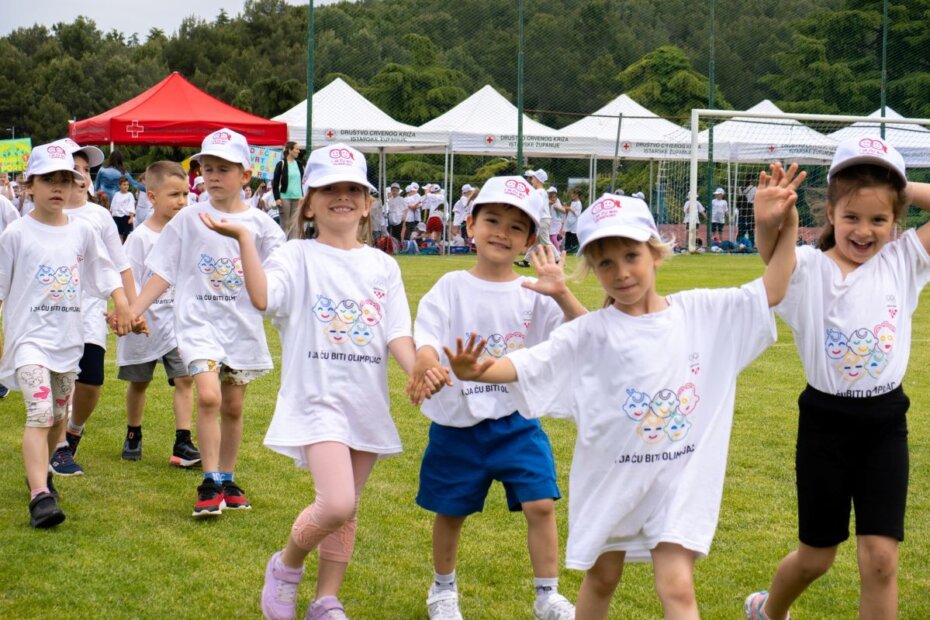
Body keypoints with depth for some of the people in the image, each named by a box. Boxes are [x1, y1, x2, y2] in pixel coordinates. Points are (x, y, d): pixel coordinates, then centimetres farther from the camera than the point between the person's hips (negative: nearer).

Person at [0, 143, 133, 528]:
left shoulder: (82, 233, 6)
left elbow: (105, 274, 17)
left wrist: (122, 305, 3)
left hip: (68, 335, 5)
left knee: (58, 415, 15)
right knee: (39, 413, -19)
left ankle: (40, 470, 38)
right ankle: (40, 495, -25)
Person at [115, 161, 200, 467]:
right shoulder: (140, 237, -11)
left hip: (177, 321, 3)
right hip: (145, 322, -3)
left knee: (184, 378, -8)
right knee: (138, 382, 13)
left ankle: (182, 443, -7)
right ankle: (133, 436, 31)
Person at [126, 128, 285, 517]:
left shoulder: (259, 224, 1)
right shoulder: (189, 219, 0)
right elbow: (162, 273, 3)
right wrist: (132, 311, -4)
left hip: (243, 325, 2)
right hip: (199, 321, -2)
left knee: (233, 406, 11)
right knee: (208, 395, -20)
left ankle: (227, 480, 27)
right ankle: (210, 484, -11)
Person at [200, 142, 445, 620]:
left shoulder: (383, 266, 10)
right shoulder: (298, 256, -3)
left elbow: (396, 333, 3)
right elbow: (262, 297, -22)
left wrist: (419, 372, -15)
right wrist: (244, 238, -28)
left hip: (367, 401, 5)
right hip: (317, 397, -5)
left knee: (347, 511, 11)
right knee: (336, 503, -19)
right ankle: (285, 567, 9)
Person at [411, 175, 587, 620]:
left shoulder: (533, 295, -2)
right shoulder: (450, 289, -3)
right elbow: (424, 341, -13)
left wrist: (561, 294, -29)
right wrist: (427, 362, -36)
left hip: (517, 422, 0)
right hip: (458, 422, 0)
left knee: (540, 504, -7)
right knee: (450, 511, 14)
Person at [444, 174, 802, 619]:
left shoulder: (700, 312, -3)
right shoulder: (591, 333, -10)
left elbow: (772, 291, -1)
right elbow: (528, 364, -20)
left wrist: (786, 224, -11)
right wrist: (479, 371, -40)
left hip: (679, 478, 0)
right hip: (610, 477, 1)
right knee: (602, 578, 19)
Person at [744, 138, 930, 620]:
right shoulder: (810, 268, -10)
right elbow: (772, 250, -33)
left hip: (885, 422, 2)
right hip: (825, 421, -2)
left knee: (880, 558, -5)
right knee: (816, 556, 13)